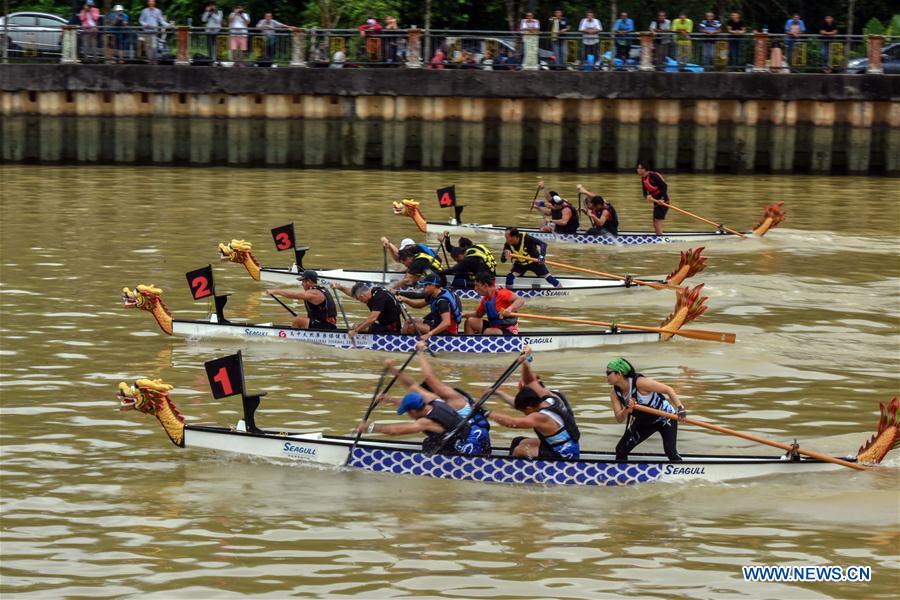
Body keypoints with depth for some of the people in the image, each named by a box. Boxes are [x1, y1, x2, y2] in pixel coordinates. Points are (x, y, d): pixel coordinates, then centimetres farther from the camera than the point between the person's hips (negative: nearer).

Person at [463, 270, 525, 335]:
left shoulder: (501, 293, -18)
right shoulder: (485, 299, 7)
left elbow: (521, 300, -30)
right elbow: (478, 314, 23)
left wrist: (510, 309, -48)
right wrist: (466, 315, 3)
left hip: (508, 331, -8)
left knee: (488, 332, -35)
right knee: (470, 321, 1)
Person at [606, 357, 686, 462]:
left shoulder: (639, 382, -31)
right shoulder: (614, 393, -11)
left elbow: (668, 390, -26)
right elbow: (619, 419, -14)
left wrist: (680, 408, -39)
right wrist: (626, 410, -37)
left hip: (665, 417, -7)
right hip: (645, 422, 7)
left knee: (670, 451, -20)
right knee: (621, 449, 2)